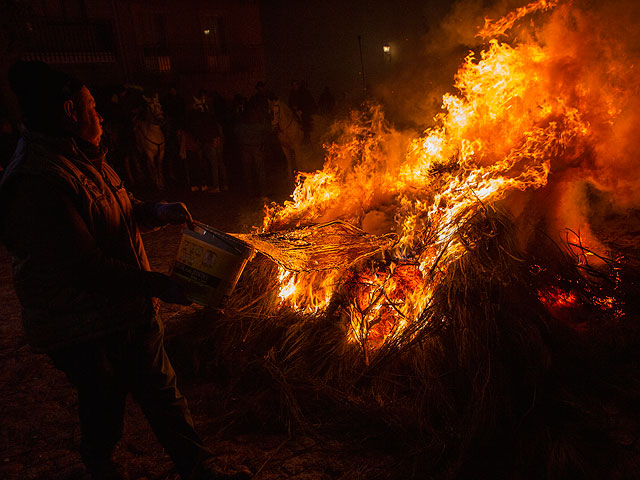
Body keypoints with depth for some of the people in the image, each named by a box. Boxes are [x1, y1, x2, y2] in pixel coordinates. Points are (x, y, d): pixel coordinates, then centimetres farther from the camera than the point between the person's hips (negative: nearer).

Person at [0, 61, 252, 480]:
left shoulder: (83, 158, 9)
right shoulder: (38, 181, -25)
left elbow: (122, 210, 21)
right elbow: (85, 267, -28)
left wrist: (158, 212, 1)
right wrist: (156, 284, -23)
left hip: (130, 311, 9)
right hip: (86, 333, -9)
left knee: (162, 392, 18)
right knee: (105, 411, 12)